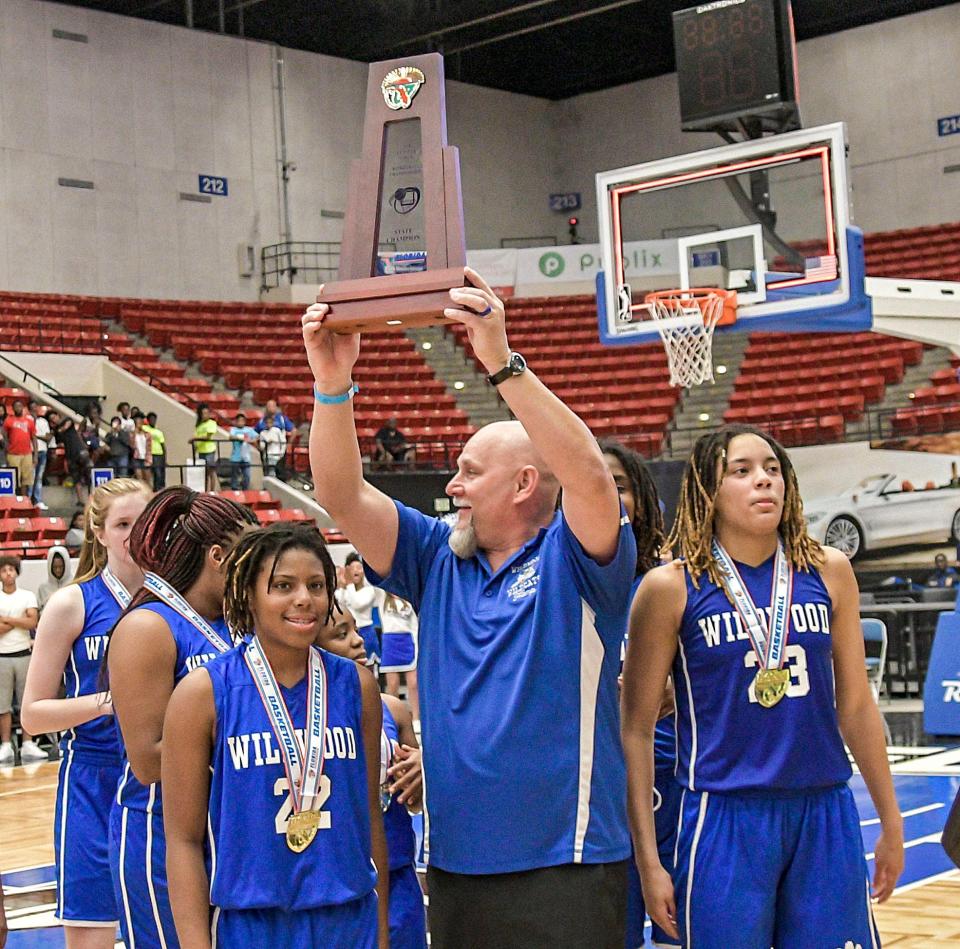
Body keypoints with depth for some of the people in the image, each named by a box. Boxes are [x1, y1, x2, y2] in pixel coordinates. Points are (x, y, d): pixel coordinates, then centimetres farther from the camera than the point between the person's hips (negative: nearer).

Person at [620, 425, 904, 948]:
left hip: (827, 816, 3)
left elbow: (855, 704, 12)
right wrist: (648, 860, -5)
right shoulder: (672, 586, -5)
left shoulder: (828, 572, 4)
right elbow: (637, 729, -3)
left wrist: (891, 823, 15)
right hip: (724, 819, -3)